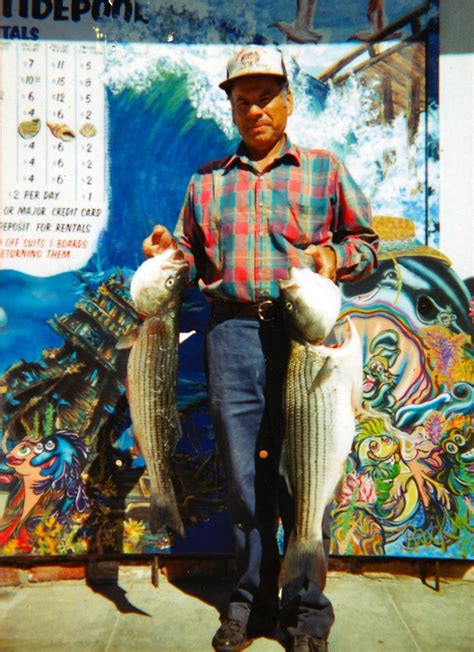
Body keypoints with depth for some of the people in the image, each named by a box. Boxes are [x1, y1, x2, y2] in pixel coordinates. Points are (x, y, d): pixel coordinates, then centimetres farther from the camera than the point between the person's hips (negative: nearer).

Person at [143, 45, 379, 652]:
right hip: (232, 333, 2)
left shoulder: (323, 168, 14)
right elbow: (193, 255, 21)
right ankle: (251, 598, 26)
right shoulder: (207, 181, 20)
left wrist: (335, 255, -8)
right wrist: (169, 253, 0)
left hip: (302, 332, -2)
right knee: (244, 472, 7)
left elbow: (364, 238, 13)